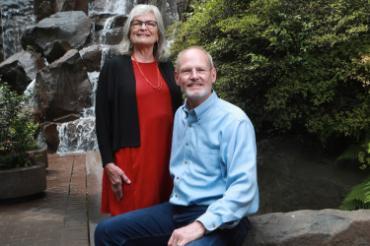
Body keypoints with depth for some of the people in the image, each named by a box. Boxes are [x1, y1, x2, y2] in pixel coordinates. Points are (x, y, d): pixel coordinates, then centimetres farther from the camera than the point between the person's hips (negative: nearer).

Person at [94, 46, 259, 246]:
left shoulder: (234, 121, -13)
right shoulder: (180, 115, 12)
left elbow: (243, 187, -20)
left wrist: (200, 225, -26)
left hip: (217, 219, -7)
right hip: (177, 209, 7)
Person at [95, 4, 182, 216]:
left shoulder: (168, 68, 12)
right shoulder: (114, 66, 0)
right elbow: (102, 118, -3)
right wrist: (108, 163, -10)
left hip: (166, 155, 4)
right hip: (131, 156, -4)